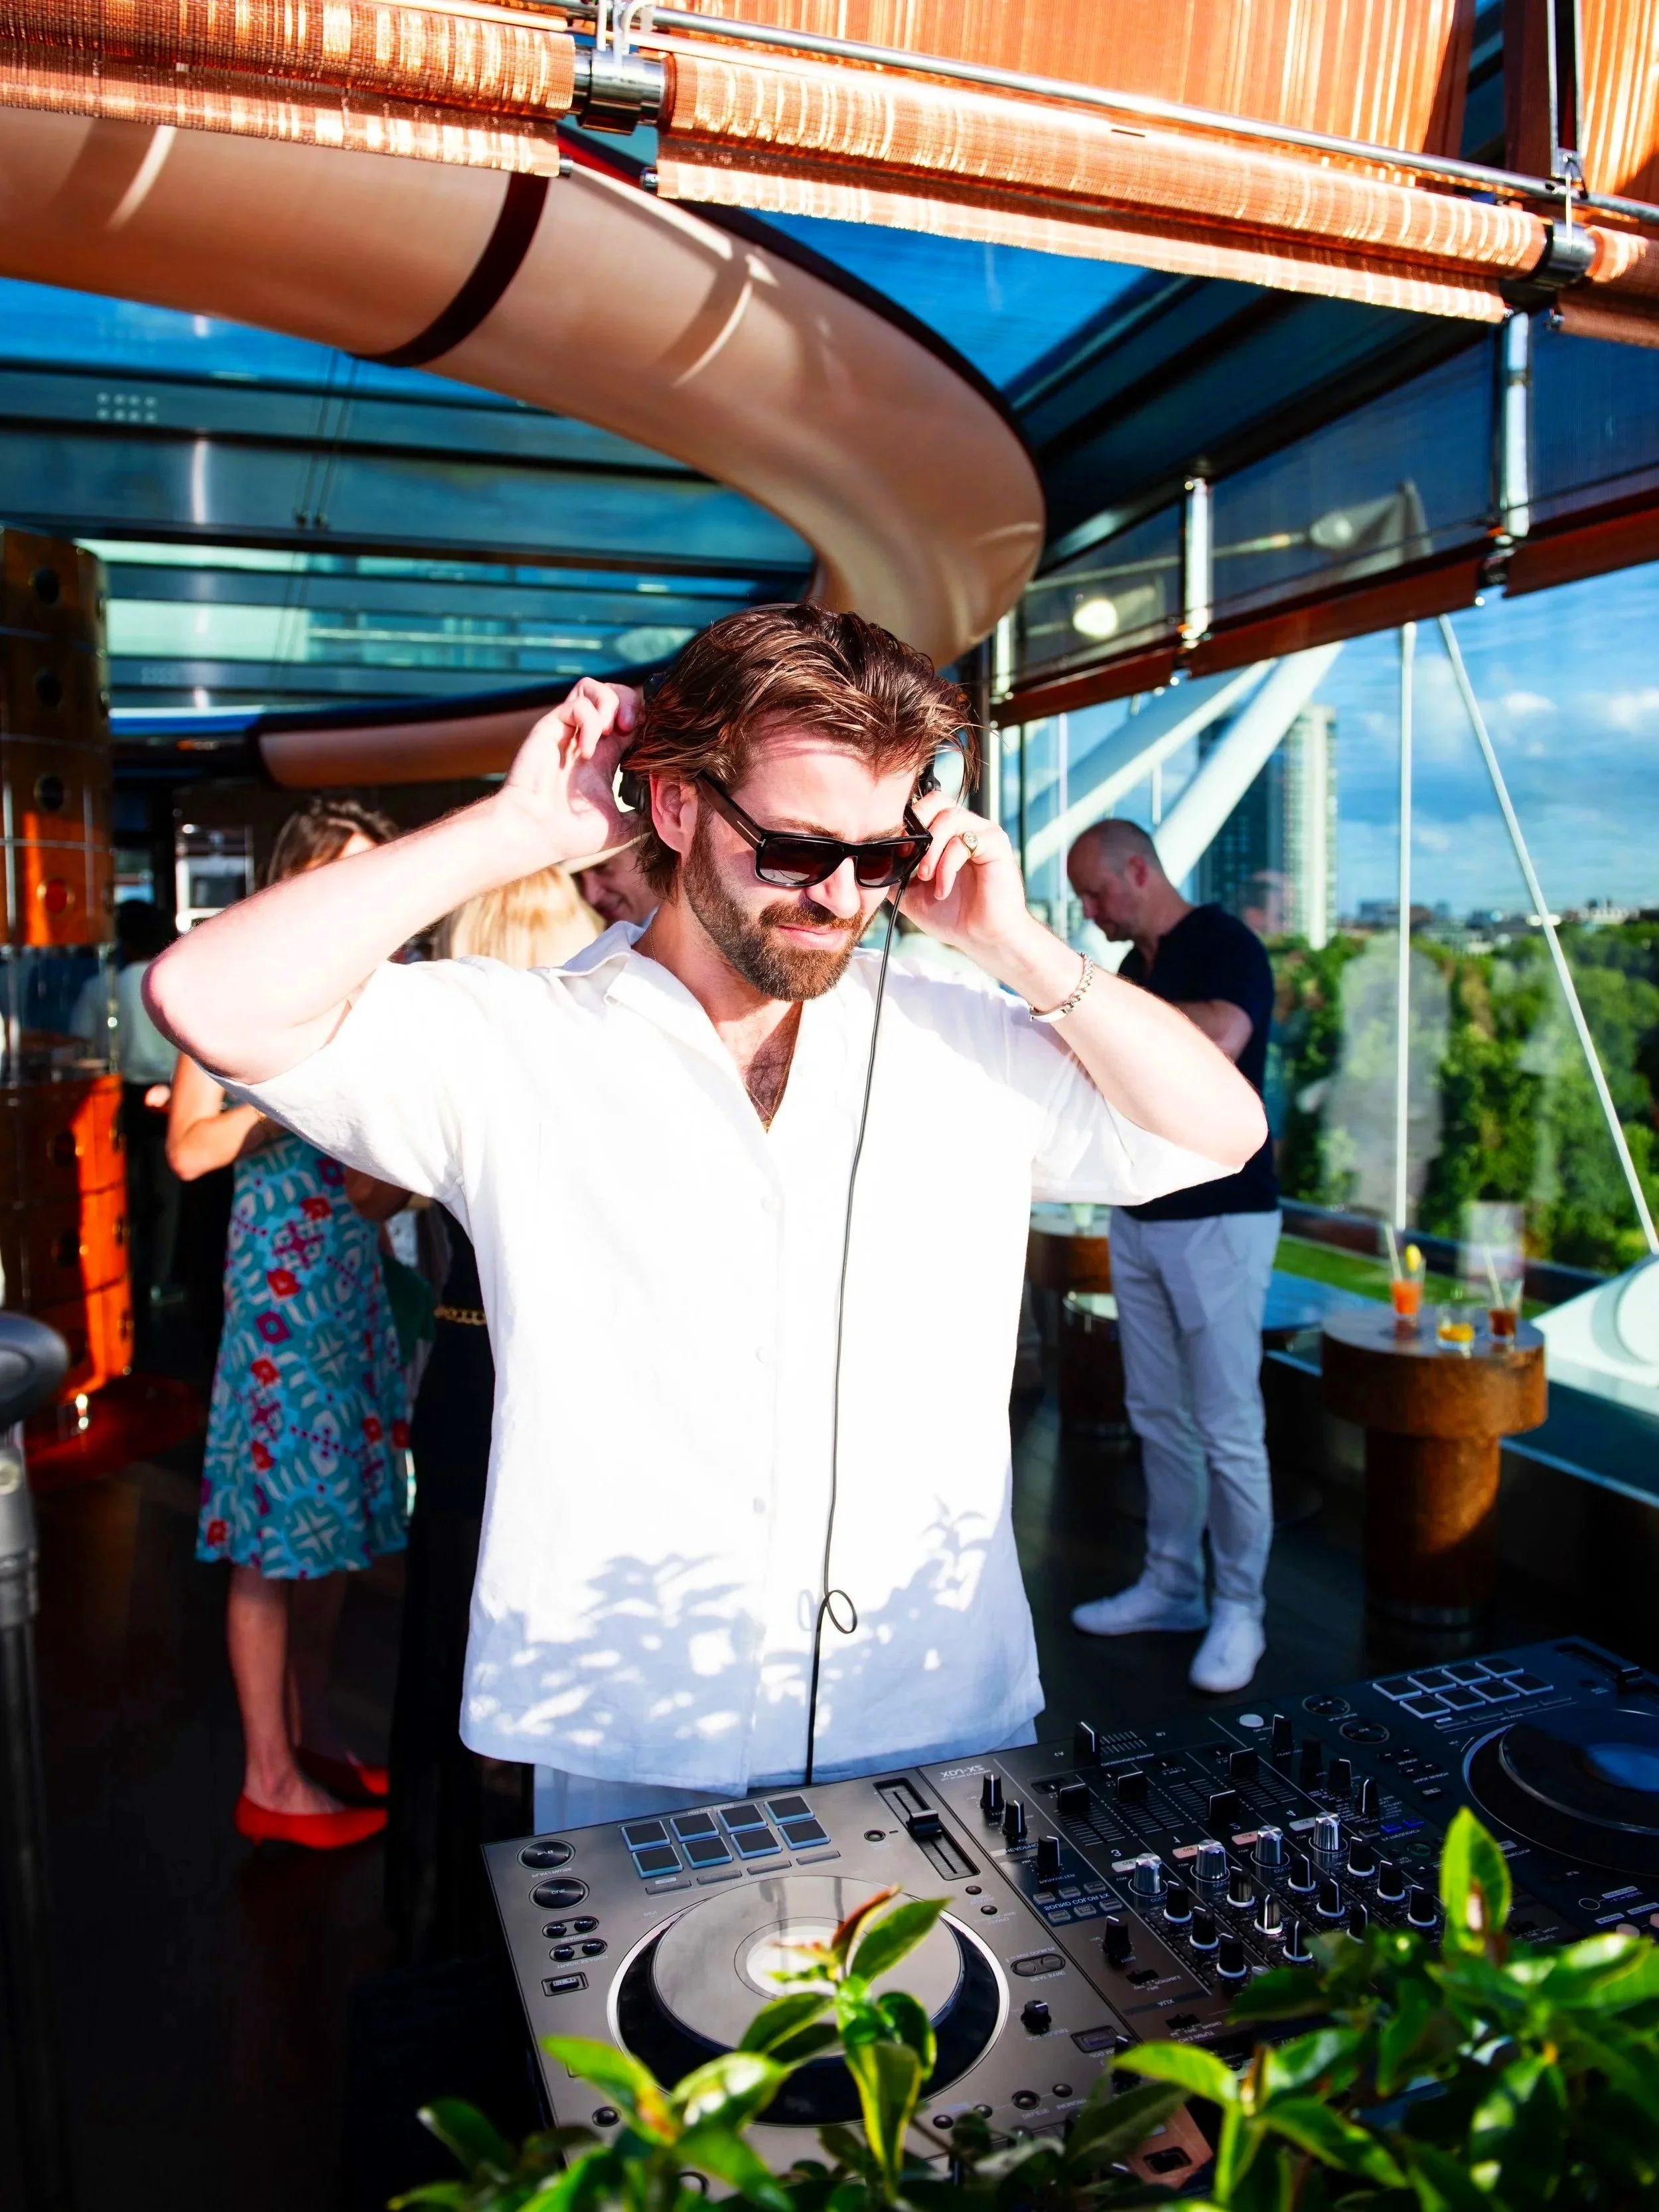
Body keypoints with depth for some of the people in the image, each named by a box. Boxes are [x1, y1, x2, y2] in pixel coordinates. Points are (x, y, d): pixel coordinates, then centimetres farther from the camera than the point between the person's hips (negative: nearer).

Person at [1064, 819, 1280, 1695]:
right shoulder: (1134, 966, 14)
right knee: (1157, 1416, 13)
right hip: (1140, 1219, 8)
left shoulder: (1225, 946, -11)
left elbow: (1219, 1038, -33)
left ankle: (1239, 1610, 11)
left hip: (1220, 1219, -8)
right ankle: (1171, 1584, 25)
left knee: (1227, 1426, -1)